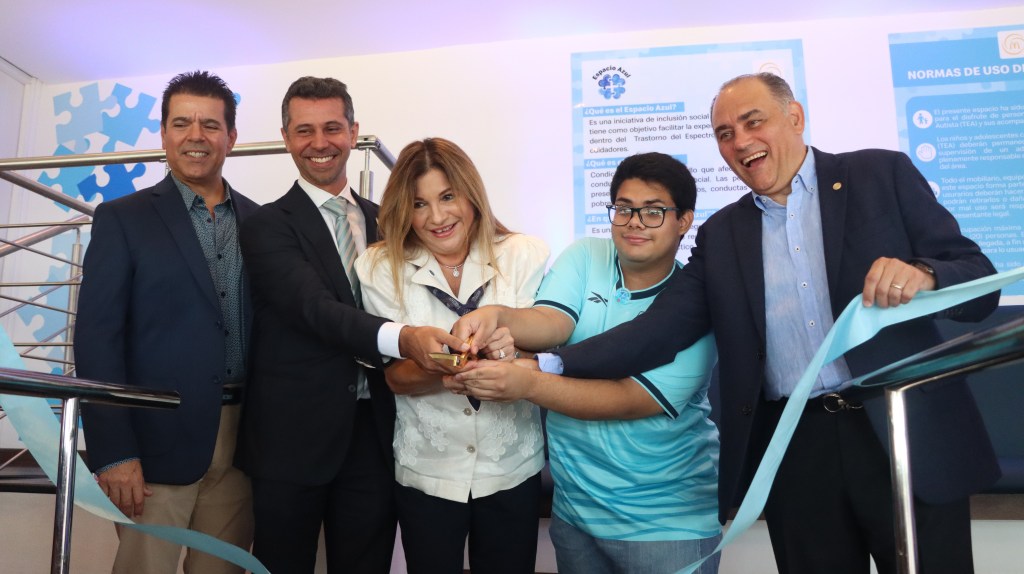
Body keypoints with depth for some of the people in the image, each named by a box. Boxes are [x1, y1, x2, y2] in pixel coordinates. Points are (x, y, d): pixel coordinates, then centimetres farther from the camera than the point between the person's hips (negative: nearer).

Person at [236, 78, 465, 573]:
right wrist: (403, 338, -38)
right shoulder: (266, 225, -5)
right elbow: (314, 308, -22)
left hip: (374, 434, 4)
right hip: (294, 435, -3)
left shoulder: (382, 220, 10)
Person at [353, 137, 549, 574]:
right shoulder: (380, 268, -6)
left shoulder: (525, 256, -7)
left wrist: (510, 356, -33)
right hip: (426, 472, 0)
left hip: (513, 467, 1)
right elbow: (396, 377, -8)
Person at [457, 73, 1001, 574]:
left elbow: (979, 278, 0)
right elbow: (659, 329, -3)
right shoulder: (721, 234, 9)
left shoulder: (881, 174, 3)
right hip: (796, 451, 2)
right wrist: (548, 364, -15)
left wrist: (923, 276, -24)